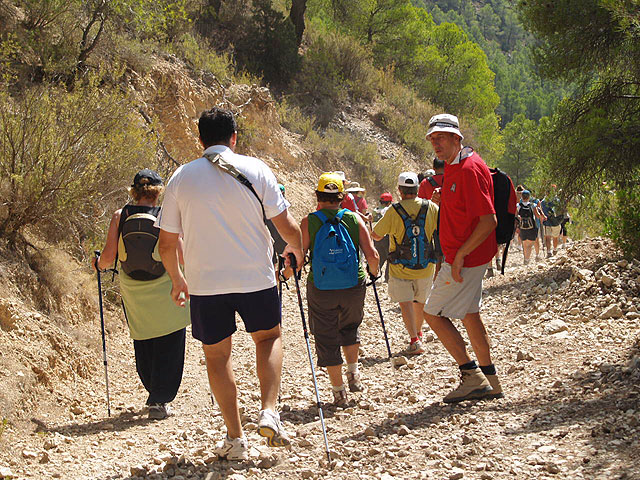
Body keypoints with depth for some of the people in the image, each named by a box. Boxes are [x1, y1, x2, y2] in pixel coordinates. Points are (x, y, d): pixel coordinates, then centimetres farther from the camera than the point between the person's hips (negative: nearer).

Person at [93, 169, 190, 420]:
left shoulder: (120, 216, -4)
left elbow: (109, 256, -7)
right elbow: (182, 257, -10)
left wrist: (98, 264, 15)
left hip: (132, 290, 3)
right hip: (164, 291, -3)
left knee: (143, 347, 18)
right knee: (168, 347, 7)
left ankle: (156, 395, 28)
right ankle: (159, 401, 5)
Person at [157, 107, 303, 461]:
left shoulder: (181, 177, 0)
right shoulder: (255, 170, -4)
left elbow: (166, 244, 3)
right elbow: (287, 227, -4)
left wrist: (177, 279, 20)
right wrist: (296, 250, 18)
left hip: (205, 283, 0)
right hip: (255, 278, 0)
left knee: (216, 355, 15)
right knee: (268, 337, 23)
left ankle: (235, 438, 16)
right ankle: (269, 412, 6)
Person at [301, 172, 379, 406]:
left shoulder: (309, 222, -7)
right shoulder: (354, 219, -2)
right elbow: (372, 255, -6)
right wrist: (374, 271, 15)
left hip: (320, 289, -2)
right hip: (354, 286, 2)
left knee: (327, 339, 9)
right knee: (350, 327, 29)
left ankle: (339, 392, 11)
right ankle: (353, 374, 25)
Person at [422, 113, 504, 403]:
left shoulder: (469, 169, -21)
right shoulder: (452, 166, 11)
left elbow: (489, 221, -26)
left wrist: (460, 255, -24)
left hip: (466, 257, -10)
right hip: (462, 254, 10)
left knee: (433, 314, -4)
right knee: (468, 314, 15)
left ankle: (472, 376, 1)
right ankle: (489, 382, 23)